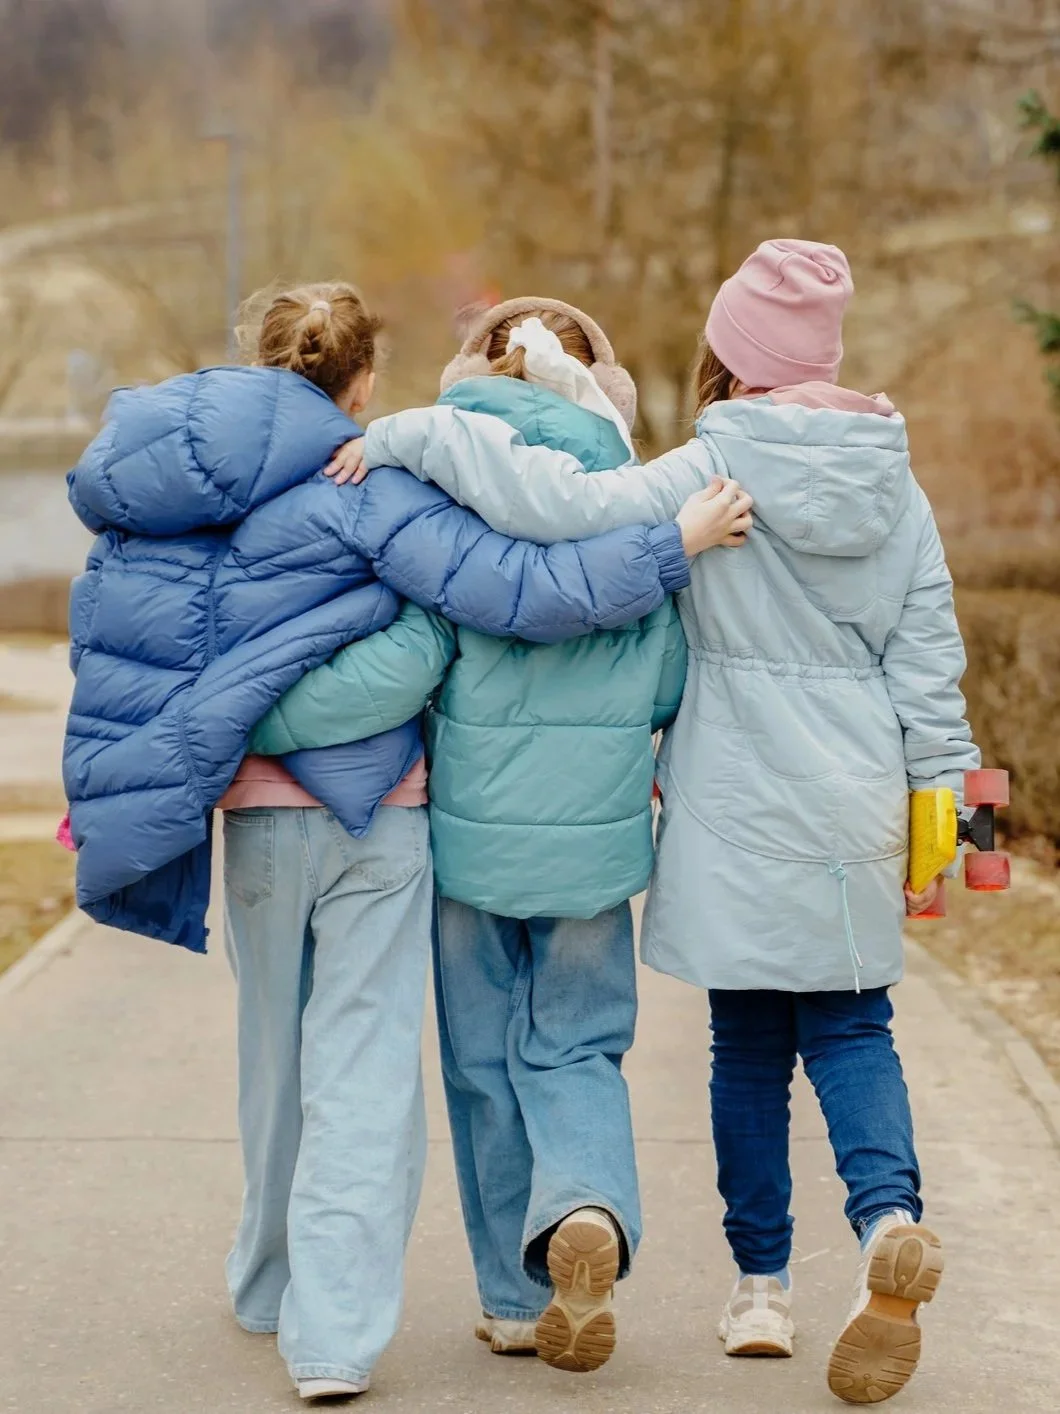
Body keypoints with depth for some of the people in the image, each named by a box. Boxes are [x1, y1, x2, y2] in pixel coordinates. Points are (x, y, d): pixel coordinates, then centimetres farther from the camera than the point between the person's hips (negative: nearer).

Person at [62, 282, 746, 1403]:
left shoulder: (152, 483, 6)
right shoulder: (365, 488, -12)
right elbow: (514, 591, -20)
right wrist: (673, 545, -15)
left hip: (253, 814, 5)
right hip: (372, 815, -5)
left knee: (275, 1057, 20)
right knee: (362, 1072, -1)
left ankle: (274, 1288, 34)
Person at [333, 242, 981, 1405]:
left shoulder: (713, 475, -12)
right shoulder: (894, 489, 3)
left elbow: (562, 505, -25)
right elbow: (929, 663, 6)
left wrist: (411, 435, -17)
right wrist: (937, 802, 14)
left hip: (737, 811, -3)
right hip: (855, 807, 3)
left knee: (749, 1044, 10)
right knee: (849, 1028, 12)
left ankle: (762, 1286, 15)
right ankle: (888, 1213, -15)